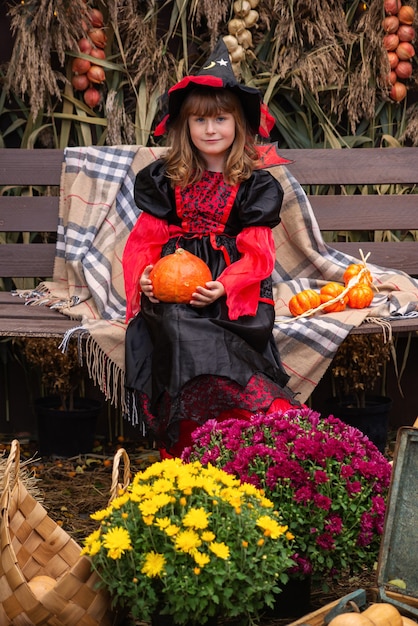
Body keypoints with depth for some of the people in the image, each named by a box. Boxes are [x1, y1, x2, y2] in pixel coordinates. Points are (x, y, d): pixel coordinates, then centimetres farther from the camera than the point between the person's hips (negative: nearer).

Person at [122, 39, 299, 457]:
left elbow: (255, 252, -1)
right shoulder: (166, 180, 14)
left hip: (230, 293, -1)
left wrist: (225, 287, -19)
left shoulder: (255, 185, 7)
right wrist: (143, 274, -9)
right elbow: (146, 236, 13)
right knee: (178, 329, -31)